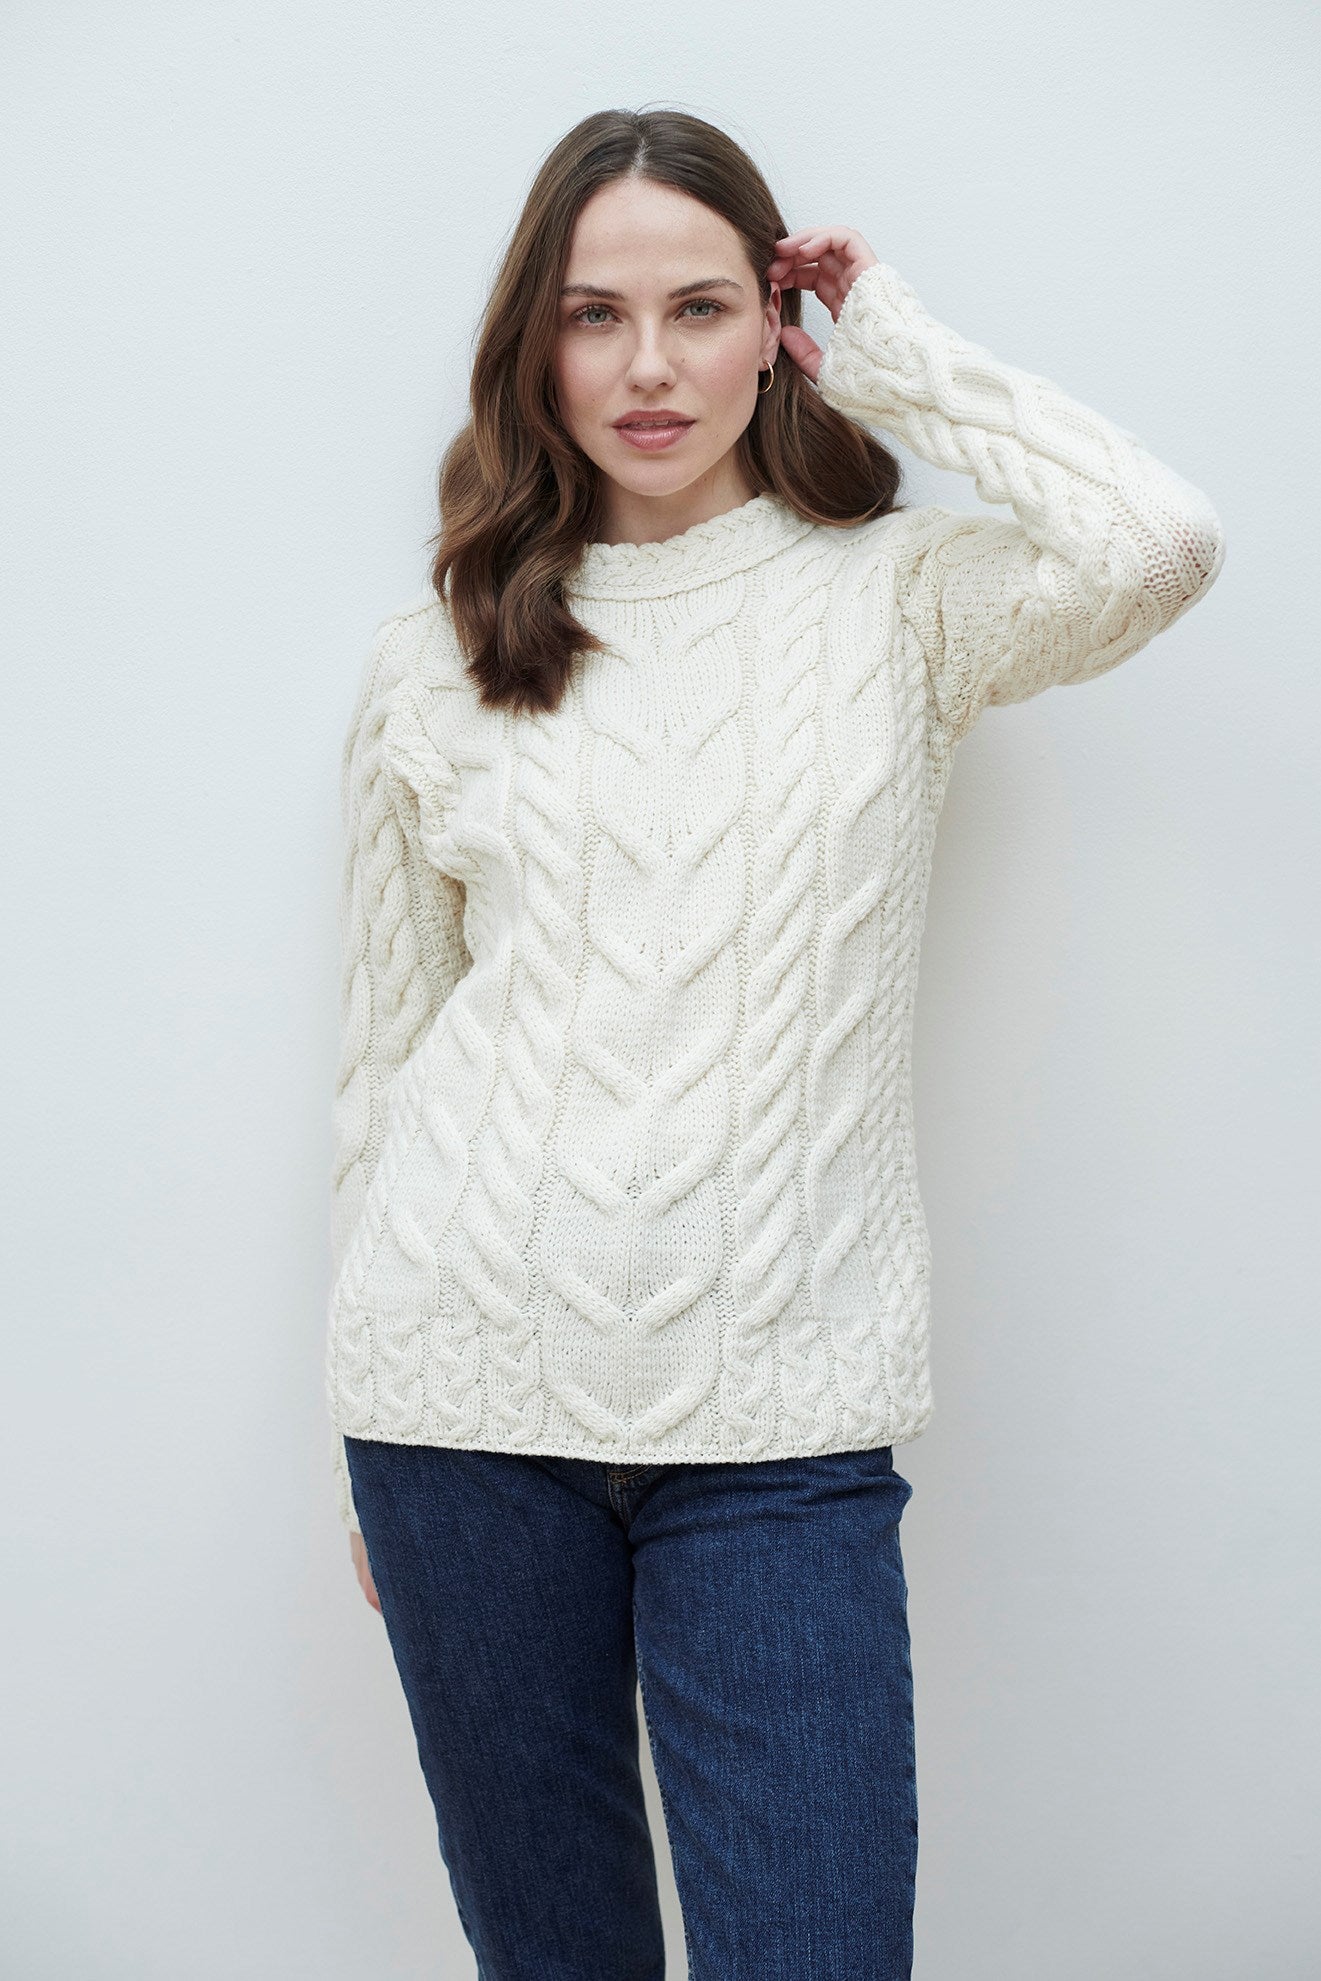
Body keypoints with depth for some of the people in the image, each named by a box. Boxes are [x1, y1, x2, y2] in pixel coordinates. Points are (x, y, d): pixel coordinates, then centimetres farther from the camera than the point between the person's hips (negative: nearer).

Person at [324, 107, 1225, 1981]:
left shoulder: (896, 599, 4)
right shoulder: (436, 660, 8)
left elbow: (1159, 543, -18)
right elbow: (382, 1052, 11)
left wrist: (901, 354, -1)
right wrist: (369, 1451, 13)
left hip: (777, 1414, -1)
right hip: (465, 1391, 2)